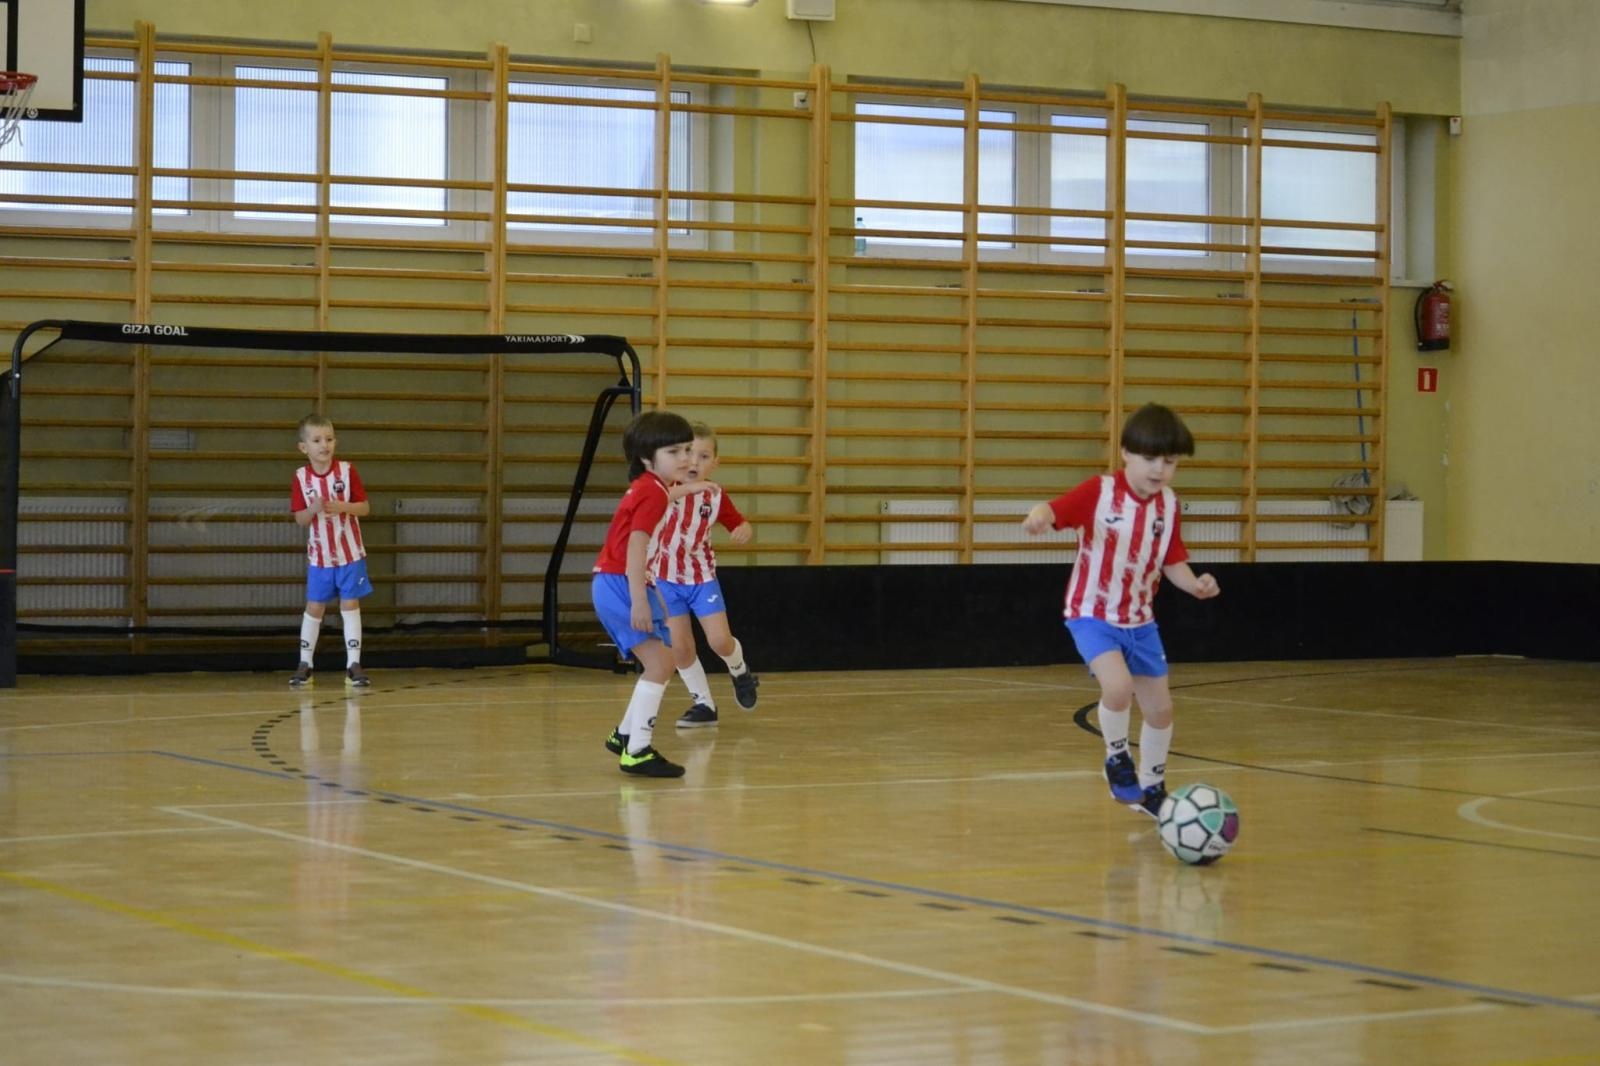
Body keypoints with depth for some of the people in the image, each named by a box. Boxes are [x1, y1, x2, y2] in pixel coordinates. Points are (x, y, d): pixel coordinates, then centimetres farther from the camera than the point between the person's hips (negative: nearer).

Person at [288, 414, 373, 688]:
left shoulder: (347, 471, -8)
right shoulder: (300, 478, -6)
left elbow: (365, 508, -5)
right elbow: (300, 519, -3)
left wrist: (342, 507, -22)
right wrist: (314, 508, -23)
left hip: (350, 553, -1)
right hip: (319, 555, 1)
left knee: (350, 605, 0)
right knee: (314, 607, 6)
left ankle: (353, 665, 4)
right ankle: (305, 663, 15)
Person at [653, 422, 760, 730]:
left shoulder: (716, 495, -6)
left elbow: (740, 524, 4)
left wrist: (745, 531, -21)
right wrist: (689, 487, -49)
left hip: (702, 577, 1)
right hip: (667, 578, -1)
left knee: (720, 640, -9)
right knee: (680, 647, 0)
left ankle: (740, 672, 25)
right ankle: (703, 704, 16)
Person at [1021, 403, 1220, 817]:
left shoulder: (1168, 504, -2)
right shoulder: (1100, 492, -17)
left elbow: (1173, 561, 6)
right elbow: (1057, 509, -30)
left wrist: (1195, 585, -14)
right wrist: (1040, 516, -53)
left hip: (1139, 620, 6)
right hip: (1093, 615, -6)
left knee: (1161, 708, 10)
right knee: (1118, 686, -29)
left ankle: (1151, 787, 33)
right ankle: (1117, 757, 0)